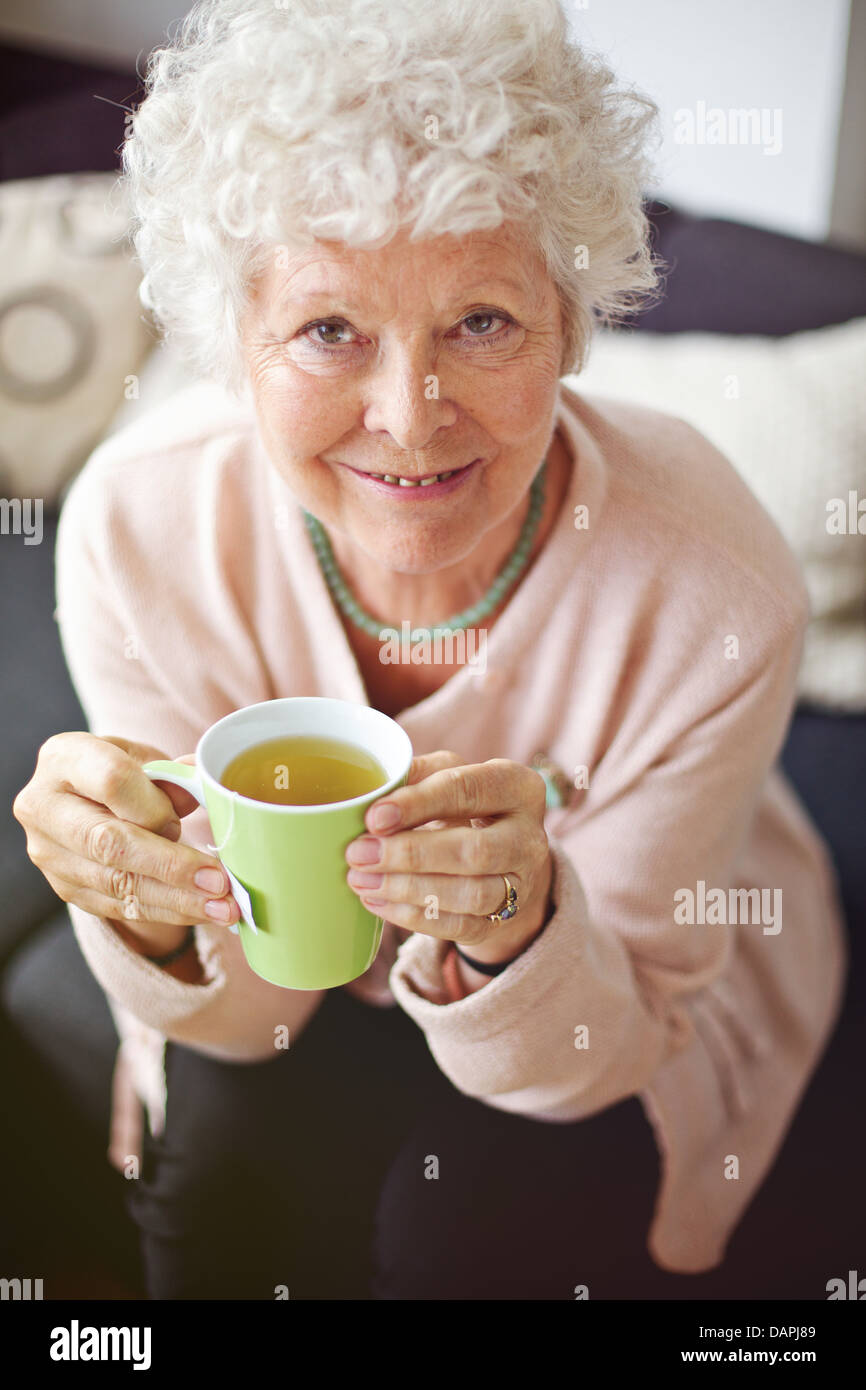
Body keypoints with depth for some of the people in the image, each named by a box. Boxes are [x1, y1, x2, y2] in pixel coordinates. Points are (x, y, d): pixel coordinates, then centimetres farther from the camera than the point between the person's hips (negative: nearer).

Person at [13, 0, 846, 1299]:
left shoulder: (711, 593, -35)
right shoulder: (136, 522, -29)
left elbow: (596, 1054, -22)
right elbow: (248, 1007, -18)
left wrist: (516, 935, -45)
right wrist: (156, 910, -41)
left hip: (618, 962, 0)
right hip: (312, 942, 1)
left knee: (465, 1235, -23)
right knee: (221, 1178, -22)